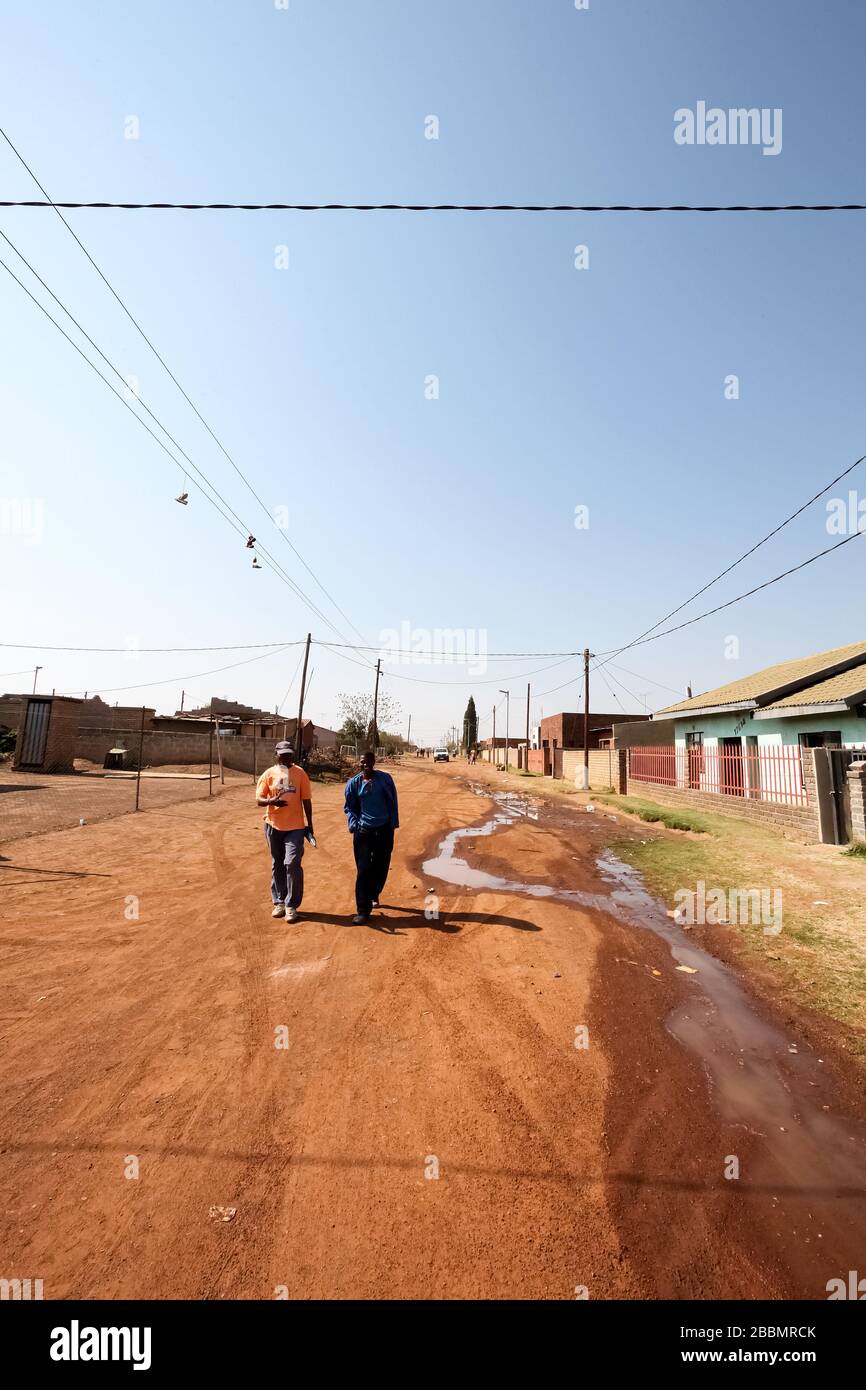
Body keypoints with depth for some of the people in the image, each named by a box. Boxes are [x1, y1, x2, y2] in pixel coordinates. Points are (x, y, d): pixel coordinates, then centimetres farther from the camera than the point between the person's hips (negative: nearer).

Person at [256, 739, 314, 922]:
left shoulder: (300, 773, 0)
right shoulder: (269, 774, 0)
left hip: (295, 827, -1)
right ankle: (279, 902, 27)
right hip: (273, 826, 2)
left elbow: (306, 800, 4)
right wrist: (272, 801, -23)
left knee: (293, 864, -10)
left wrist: (310, 824, 4)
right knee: (277, 865, 13)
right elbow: (258, 800, -1)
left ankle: (291, 905, 4)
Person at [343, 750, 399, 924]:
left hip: (384, 830, 1)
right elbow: (348, 807, 7)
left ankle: (373, 894, 38)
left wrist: (393, 824, 0)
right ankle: (363, 910, 0)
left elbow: (393, 802, 3)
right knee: (363, 870, -5)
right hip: (363, 831, -1)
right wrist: (353, 824, -7)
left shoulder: (385, 778, -2)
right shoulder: (353, 783, -1)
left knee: (381, 867, 11)